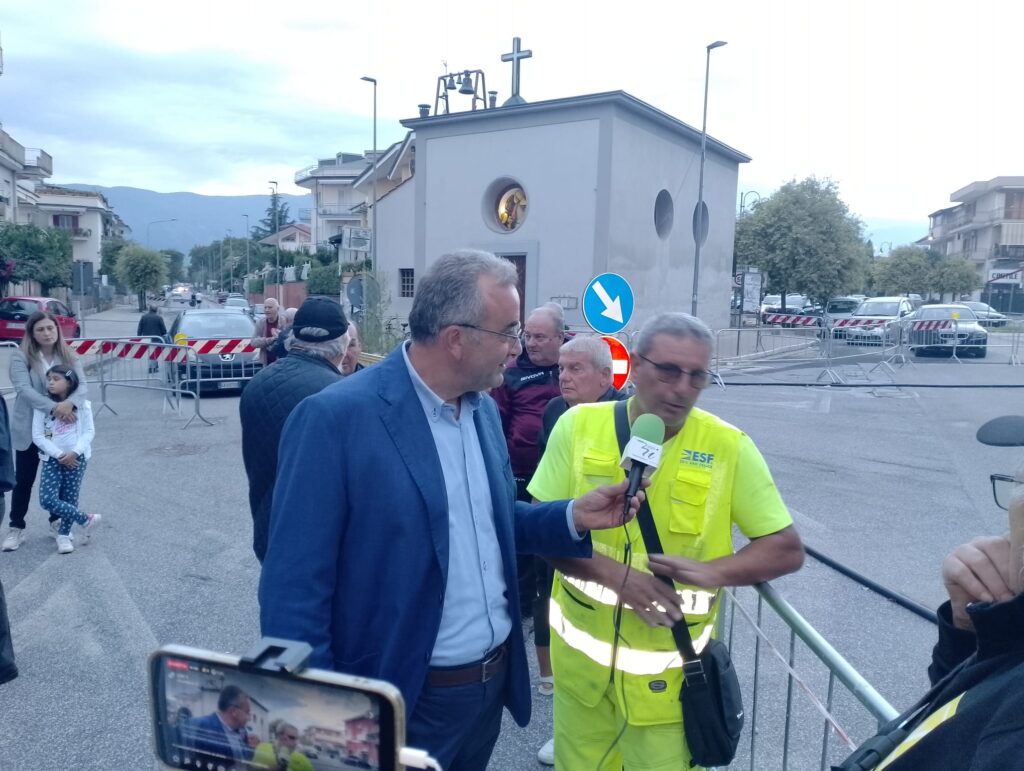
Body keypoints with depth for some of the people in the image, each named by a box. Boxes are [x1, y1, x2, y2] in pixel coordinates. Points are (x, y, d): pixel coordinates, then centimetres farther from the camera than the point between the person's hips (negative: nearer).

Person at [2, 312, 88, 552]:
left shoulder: (69, 356, 0)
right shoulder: (20, 356, -9)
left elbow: (82, 385, -11)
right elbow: (23, 389, -20)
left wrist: (71, 404, -33)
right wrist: (53, 407, -33)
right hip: (29, 429, -2)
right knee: (24, 480, 9)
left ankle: (56, 522, 31)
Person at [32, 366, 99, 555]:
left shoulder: (81, 404, -4)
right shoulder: (42, 405, -2)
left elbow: (89, 432, -4)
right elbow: (37, 436, -4)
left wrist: (75, 451, -18)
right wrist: (59, 454, -13)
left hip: (76, 458, -1)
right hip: (52, 458, 1)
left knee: (70, 498, 4)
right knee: (47, 499, -10)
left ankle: (64, 535, 25)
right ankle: (87, 520, 6)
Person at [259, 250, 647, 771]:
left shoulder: (483, 408, 3)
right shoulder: (335, 418, -20)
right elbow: (294, 591, -17)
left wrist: (572, 517, -4)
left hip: (494, 683, 7)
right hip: (402, 704, -6)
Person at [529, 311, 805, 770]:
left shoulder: (729, 447, -10)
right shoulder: (578, 426, -9)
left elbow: (787, 550, -5)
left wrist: (710, 571, -22)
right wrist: (612, 573, -21)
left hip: (668, 668, -1)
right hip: (581, 654, 2)